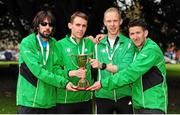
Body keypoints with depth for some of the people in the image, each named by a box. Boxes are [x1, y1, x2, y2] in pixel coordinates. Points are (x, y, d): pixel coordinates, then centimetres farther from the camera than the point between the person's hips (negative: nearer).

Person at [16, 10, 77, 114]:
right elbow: (38, 70, -19)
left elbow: (55, 67, 3)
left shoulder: (53, 43, 8)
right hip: (30, 100, -5)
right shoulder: (27, 43, -8)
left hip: (50, 101, 5)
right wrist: (63, 82, -24)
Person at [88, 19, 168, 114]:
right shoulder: (136, 49, 10)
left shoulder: (152, 49, -15)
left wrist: (104, 83, -20)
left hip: (153, 105, -8)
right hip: (138, 105, 8)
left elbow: (131, 73, -23)